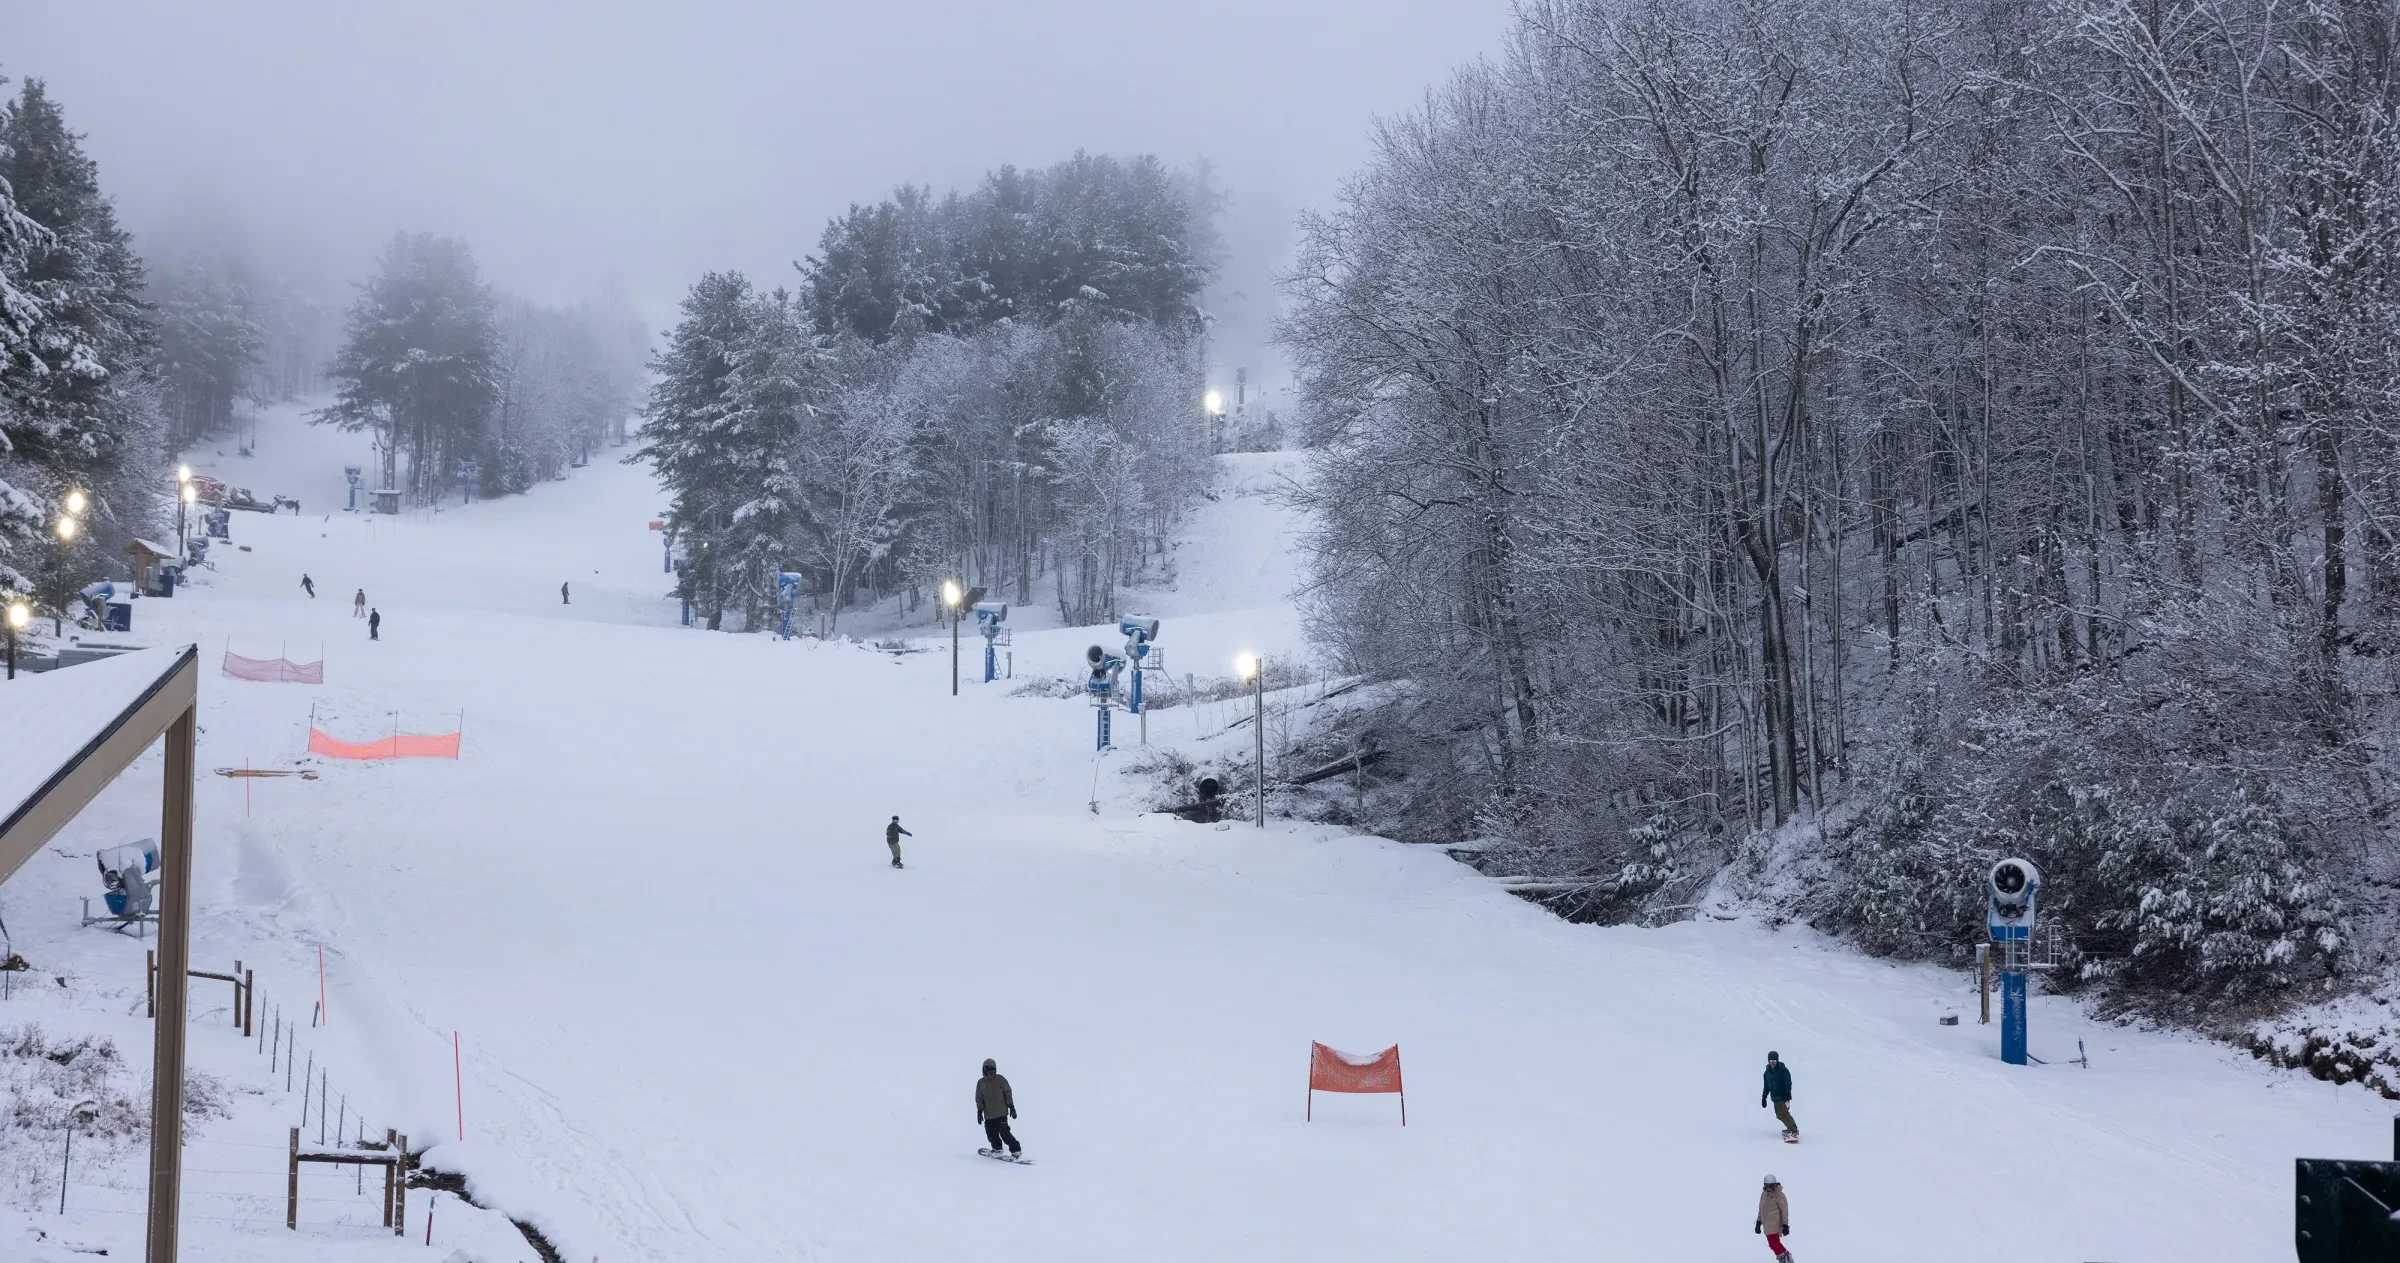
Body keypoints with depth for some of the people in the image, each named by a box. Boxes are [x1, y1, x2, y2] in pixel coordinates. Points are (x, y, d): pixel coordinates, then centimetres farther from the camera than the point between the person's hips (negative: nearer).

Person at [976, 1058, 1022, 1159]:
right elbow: (979, 1098, 11)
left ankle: (1016, 1150, -5)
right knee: (991, 1133, 4)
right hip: (988, 1115, 4)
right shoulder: (981, 1082, 8)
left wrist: (1011, 1108, -4)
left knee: (1004, 1132, -13)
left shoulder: (1000, 1079, -1)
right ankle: (997, 1148, 28)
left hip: (1001, 1113, -4)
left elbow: (1008, 1094, 1)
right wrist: (979, 1112, 3)